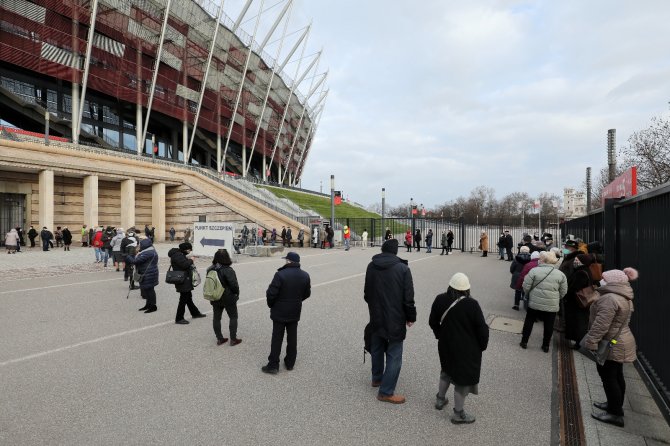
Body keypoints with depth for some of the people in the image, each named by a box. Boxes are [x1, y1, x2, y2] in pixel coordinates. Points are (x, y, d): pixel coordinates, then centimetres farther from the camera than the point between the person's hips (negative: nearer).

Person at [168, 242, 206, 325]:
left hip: (185, 281, 11)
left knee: (188, 297, 22)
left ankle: (195, 313, 36)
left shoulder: (180, 254, 14)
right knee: (183, 299, -3)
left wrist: (189, 260, 2)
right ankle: (179, 319, 6)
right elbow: (185, 264, -29)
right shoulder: (177, 255, -19)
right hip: (182, 282, -11)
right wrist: (191, 260, -13)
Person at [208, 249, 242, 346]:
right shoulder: (228, 270, -22)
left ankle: (219, 339, 24)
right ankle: (233, 339, 12)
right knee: (233, 317, 10)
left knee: (216, 318, 15)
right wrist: (237, 293, -3)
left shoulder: (211, 270, -1)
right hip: (228, 298, -5)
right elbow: (234, 285, -21)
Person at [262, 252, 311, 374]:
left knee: (277, 339, 7)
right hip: (295, 313, 4)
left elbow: (271, 294, -19)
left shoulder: (280, 274, -21)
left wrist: (271, 305, 1)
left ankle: (273, 365, 15)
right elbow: (307, 294, 6)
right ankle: (290, 363, 27)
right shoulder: (305, 276, -3)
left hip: (279, 313, -4)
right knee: (292, 338, 16)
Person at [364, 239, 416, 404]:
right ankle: (386, 392, 9)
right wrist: (411, 316, 2)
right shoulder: (402, 268, -15)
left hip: (376, 317, 5)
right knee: (394, 355, 5)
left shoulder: (371, 266, -1)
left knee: (377, 348, 22)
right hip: (395, 319, -5)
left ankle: (377, 378, 40)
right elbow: (408, 297, -12)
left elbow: (367, 293, 8)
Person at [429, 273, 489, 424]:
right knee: (463, 378, 10)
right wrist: (483, 345, 3)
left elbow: (433, 322, 3)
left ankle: (440, 399, 41)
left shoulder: (440, 300, -8)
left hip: (446, 345, 5)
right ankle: (458, 414, 22)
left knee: (447, 371, 26)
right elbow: (482, 328, -15)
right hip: (467, 349, -5)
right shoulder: (472, 305, -22)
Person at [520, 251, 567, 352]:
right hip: (552, 306, 2)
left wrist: (528, 295, 10)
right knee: (549, 325, 14)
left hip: (534, 303, -1)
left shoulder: (534, 271, -11)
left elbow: (526, 287, -9)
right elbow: (563, 292, 4)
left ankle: (524, 342, 20)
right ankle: (546, 346, 25)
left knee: (529, 322, 13)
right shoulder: (560, 274, -2)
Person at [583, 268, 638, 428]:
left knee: (608, 377, -1)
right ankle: (615, 405, 34)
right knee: (616, 376, 20)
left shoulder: (610, 299, -24)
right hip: (620, 343, 10)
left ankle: (615, 414, 8)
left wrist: (591, 342, -22)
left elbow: (601, 324, -28)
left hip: (612, 345, -10)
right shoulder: (624, 298, 11)